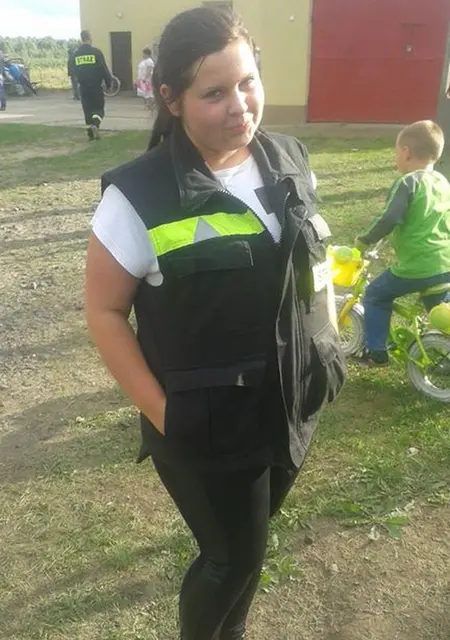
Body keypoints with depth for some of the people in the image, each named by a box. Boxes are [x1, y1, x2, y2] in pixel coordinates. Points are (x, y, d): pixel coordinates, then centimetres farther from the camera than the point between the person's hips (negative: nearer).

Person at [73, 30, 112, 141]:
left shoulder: (76, 54, 4)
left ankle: (91, 133, 12)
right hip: (96, 86, -3)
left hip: (83, 87, 4)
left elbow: (74, 71, 11)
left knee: (87, 109, 12)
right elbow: (104, 69, -9)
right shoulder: (96, 52, -9)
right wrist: (109, 82, 0)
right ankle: (95, 124, -22)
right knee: (99, 108, 5)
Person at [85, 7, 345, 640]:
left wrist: (330, 347, 6)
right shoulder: (139, 196, -20)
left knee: (247, 540, 27)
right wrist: (162, 414, -17)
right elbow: (104, 311, -13)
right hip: (209, 430, -5)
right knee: (235, 559, 13)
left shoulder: (290, 161, -3)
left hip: (296, 410, 6)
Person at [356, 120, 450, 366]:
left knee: (375, 295, 12)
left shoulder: (407, 183, -11)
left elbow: (389, 220, -20)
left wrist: (365, 240, -7)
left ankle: (376, 351, 11)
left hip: (415, 267, -7)